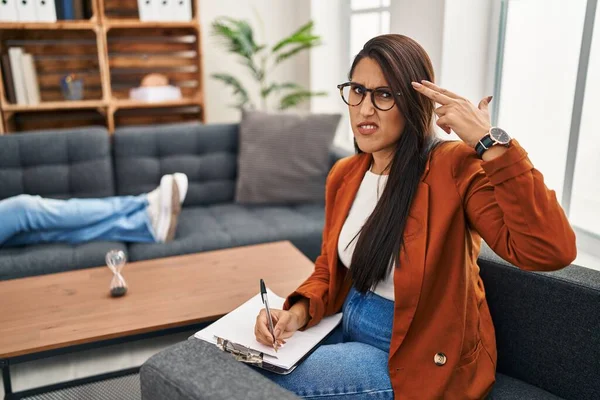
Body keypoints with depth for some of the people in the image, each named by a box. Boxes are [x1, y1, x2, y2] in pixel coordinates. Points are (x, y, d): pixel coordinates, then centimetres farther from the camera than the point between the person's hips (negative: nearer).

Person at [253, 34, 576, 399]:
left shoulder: (455, 168, -19)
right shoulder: (343, 175, 1)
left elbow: (552, 250, -32)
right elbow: (330, 268, 9)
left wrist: (489, 142, -34)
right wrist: (299, 310, -10)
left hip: (419, 357, -6)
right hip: (347, 328, 6)